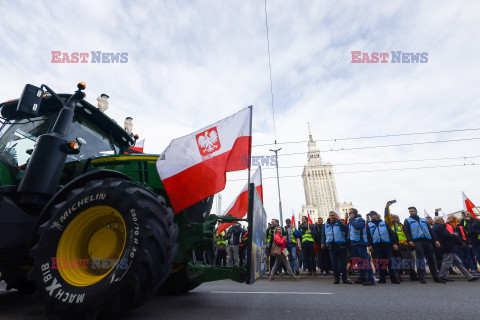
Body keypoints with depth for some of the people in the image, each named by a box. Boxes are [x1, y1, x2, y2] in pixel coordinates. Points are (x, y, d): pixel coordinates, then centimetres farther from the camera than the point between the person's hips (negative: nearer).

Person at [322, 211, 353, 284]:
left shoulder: (339, 223, 9)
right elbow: (323, 235, 19)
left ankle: (345, 278, 13)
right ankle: (336, 278, 10)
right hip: (331, 245, 2)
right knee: (334, 262, 2)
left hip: (341, 244, -2)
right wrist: (323, 243, 8)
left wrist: (338, 220, -10)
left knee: (343, 262, 3)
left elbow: (346, 229, -11)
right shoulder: (326, 225, 17)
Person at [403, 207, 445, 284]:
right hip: (417, 241, -4)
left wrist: (435, 240, 9)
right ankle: (421, 277, -10)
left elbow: (430, 230, 21)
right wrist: (409, 240, -14)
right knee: (420, 258, -12)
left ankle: (435, 277, 16)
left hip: (427, 241, 4)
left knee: (431, 259, 5)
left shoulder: (423, 220, 24)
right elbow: (406, 231, 0)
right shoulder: (407, 220, 12)